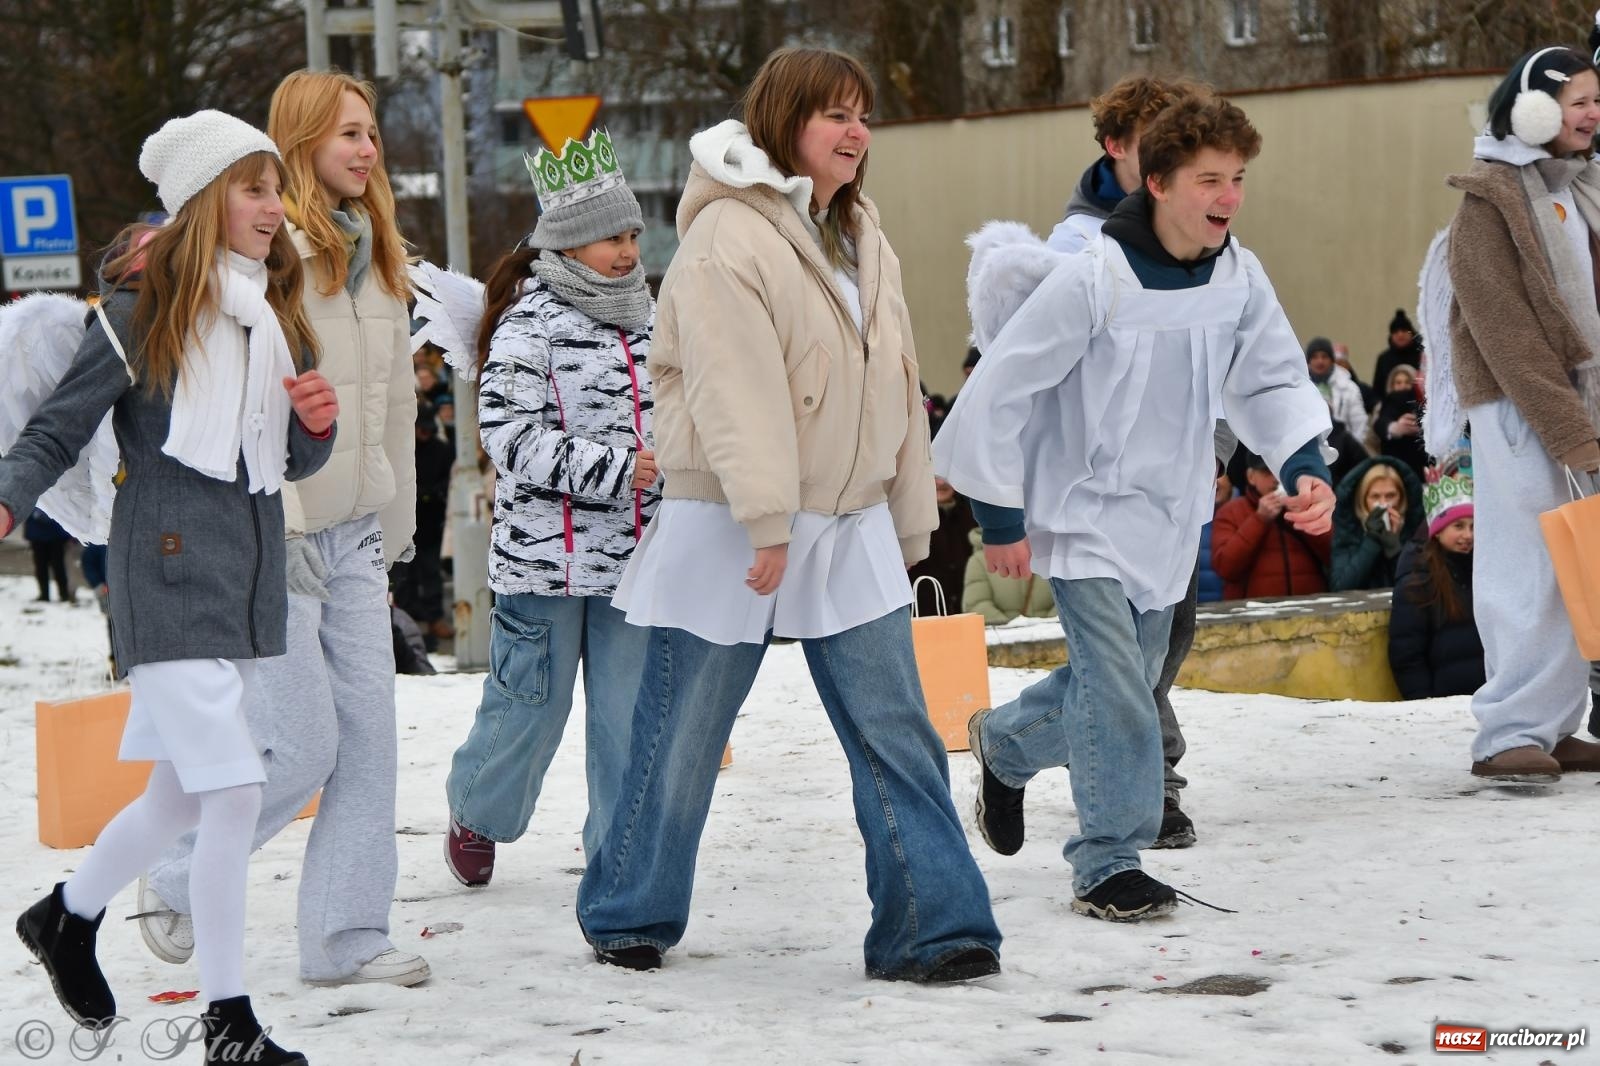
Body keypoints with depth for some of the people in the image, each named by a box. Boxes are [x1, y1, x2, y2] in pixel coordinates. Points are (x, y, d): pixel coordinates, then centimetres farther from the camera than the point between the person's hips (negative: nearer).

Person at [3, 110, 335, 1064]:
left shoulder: (276, 318, 13)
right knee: (235, 792, -13)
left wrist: (318, 424, -3)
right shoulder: (143, 312, -8)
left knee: (185, 790, 16)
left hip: (251, 576, 8)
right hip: (171, 574, -8)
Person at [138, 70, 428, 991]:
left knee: (369, 735, 4)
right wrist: (277, 527, -17)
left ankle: (349, 935, 11)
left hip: (354, 533, 8)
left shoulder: (378, 258, 14)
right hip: (269, 534, -8)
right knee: (301, 745, -5)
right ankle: (177, 883, 17)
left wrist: (395, 526, 17)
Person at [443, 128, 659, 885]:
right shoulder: (529, 324, -9)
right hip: (546, 551, -5)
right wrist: (614, 469, -20)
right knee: (532, 703, 4)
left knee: (629, 708, 2)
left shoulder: (644, 319, 13)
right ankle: (477, 815, 28)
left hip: (633, 552, 5)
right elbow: (509, 433, -18)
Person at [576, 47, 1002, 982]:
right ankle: (630, 916, 21)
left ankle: (930, 926, -4)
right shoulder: (729, 235, -12)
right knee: (683, 733, 5)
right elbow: (736, 387, -21)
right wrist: (768, 517, -27)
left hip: (852, 529, 6)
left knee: (895, 730, -3)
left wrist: (910, 520, 16)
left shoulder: (862, 240, 15)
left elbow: (896, 387, 18)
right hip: (731, 527, -6)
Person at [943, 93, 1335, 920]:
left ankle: (1004, 744, 43)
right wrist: (999, 517, -12)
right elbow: (1000, 388, -16)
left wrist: (1303, 467, -9)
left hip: (1170, 516, 6)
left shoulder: (1240, 280, -4)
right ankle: (1109, 866, -2)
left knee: (1124, 680, 15)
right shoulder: (1095, 277, -21)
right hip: (1086, 511, -6)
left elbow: (1274, 381, 10)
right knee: (1117, 685, -14)